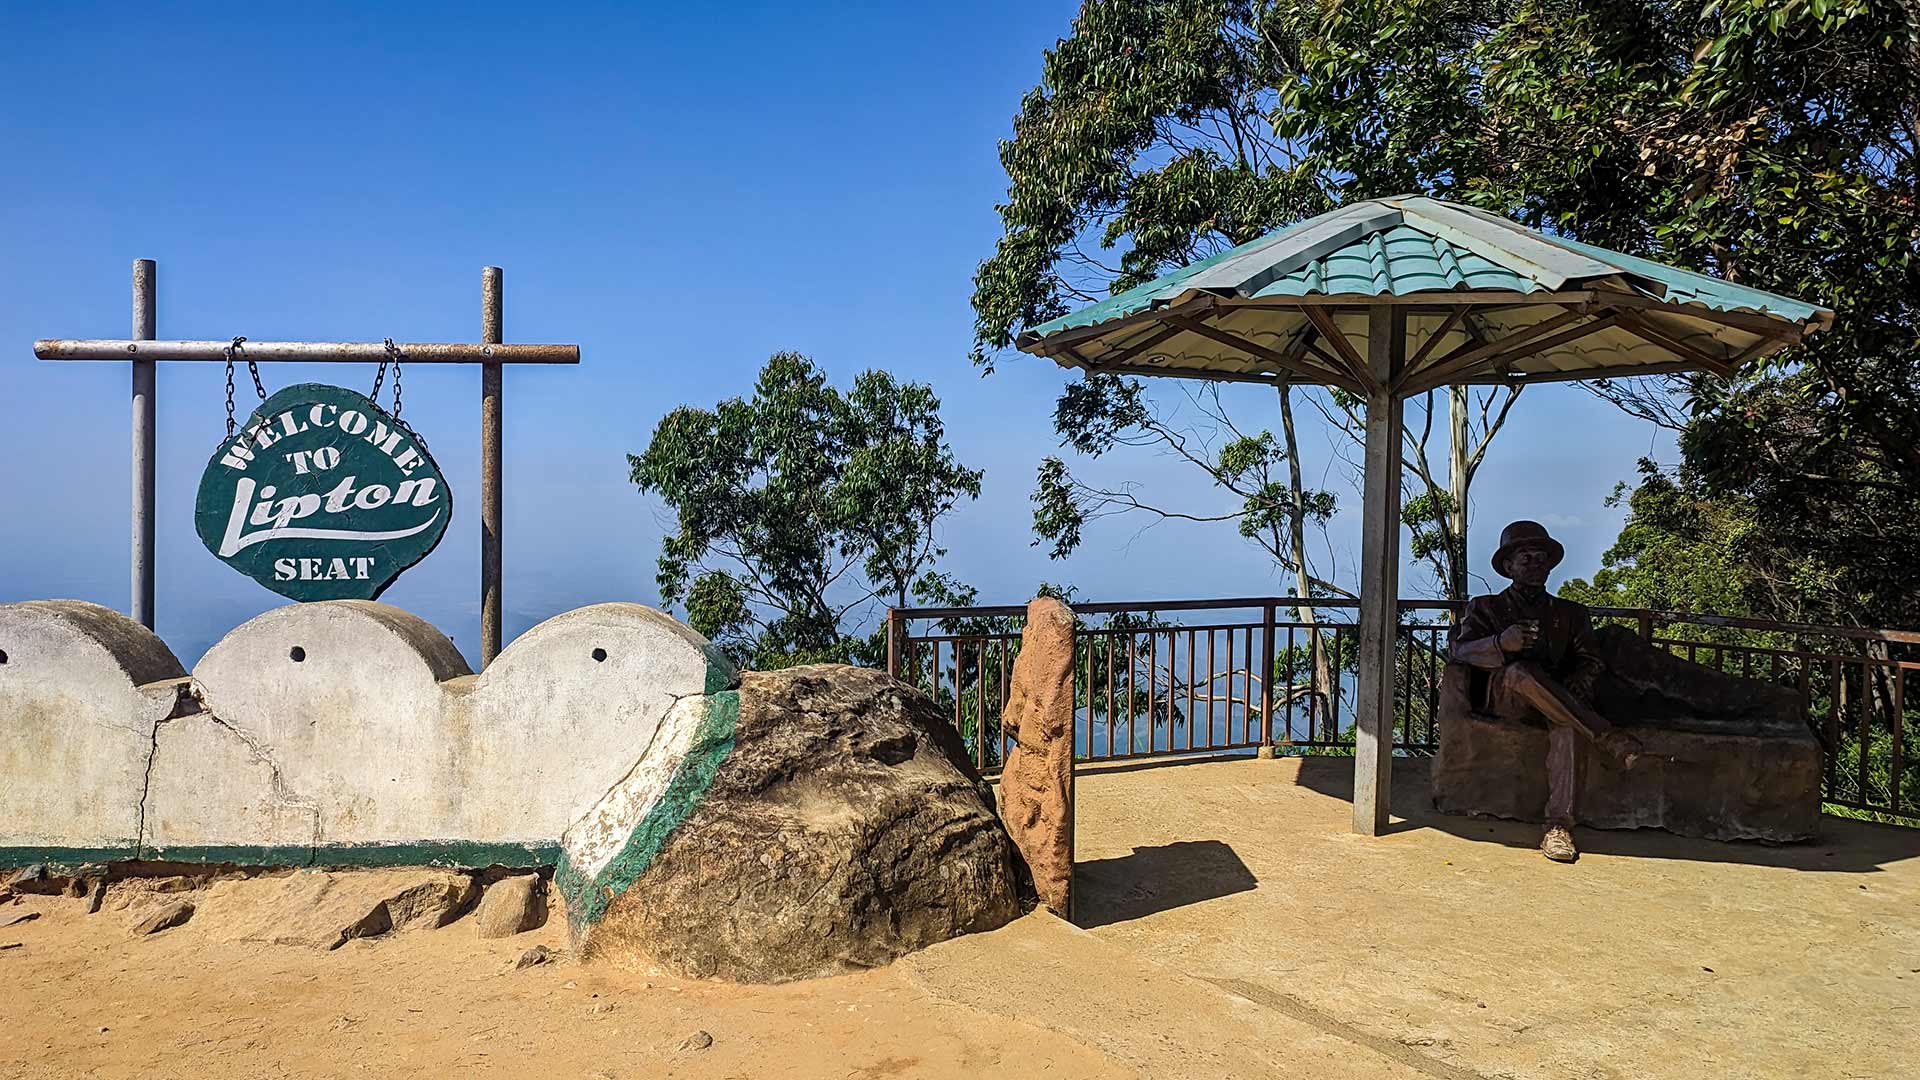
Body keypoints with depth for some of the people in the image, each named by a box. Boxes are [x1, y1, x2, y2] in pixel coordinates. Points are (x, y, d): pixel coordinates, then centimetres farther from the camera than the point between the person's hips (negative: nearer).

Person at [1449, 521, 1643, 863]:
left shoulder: (1571, 614, 27)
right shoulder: (1485, 607, 21)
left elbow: (1591, 662, 12)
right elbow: (1459, 649, 2)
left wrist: (1573, 690, -13)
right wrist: (1502, 644, -21)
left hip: (1553, 702, 2)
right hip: (1499, 697, -1)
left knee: (1567, 722, -37)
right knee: (1522, 672, -38)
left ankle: (1559, 825, -45)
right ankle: (1606, 738, -41)